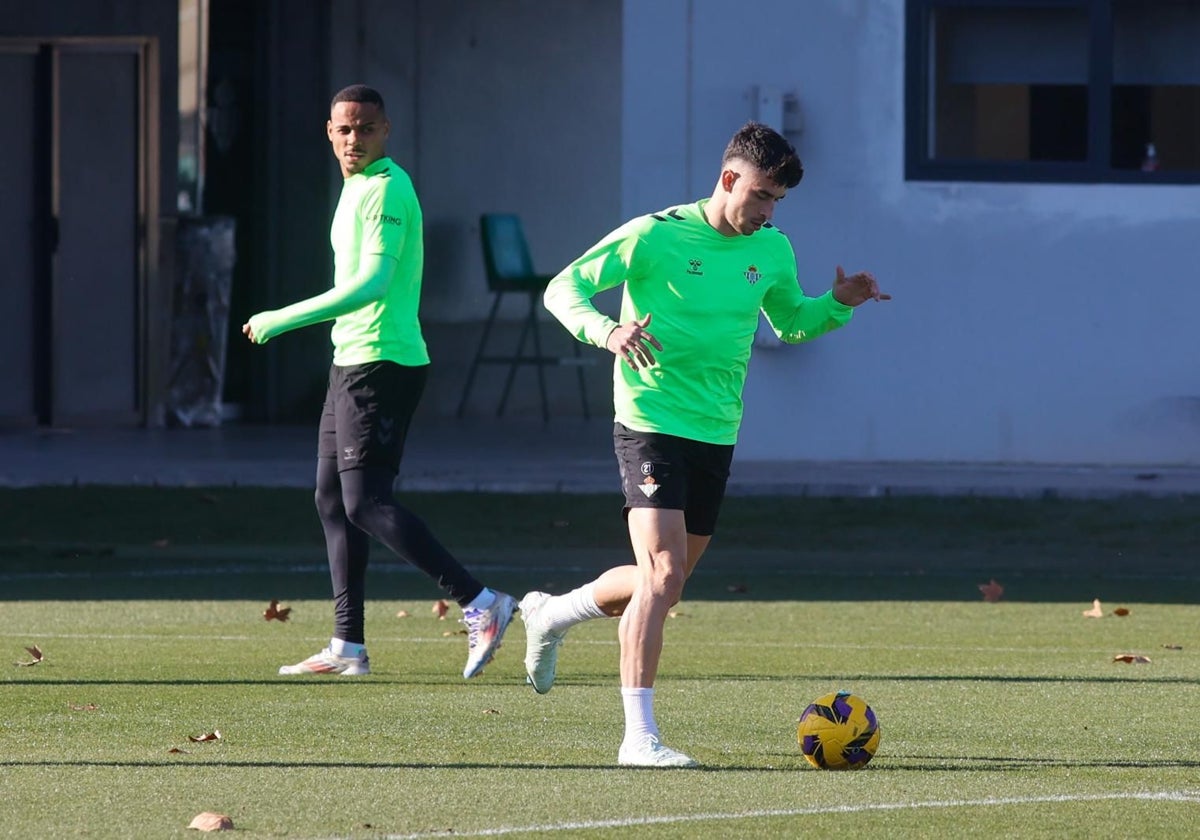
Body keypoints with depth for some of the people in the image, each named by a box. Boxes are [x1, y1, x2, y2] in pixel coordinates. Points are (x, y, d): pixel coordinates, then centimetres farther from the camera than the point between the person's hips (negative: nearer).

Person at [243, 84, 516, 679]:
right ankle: (348, 647, 15)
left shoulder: (387, 189, -14)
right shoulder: (356, 187, 16)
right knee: (333, 499, 11)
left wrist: (282, 320, -23)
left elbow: (372, 283, -24)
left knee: (366, 502, -14)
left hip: (381, 363, -10)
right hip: (352, 362, 10)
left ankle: (480, 605, -17)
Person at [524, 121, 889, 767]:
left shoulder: (772, 250, 7)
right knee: (662, 574, -18)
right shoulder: (656, 236, -10)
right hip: (651, 424, -7)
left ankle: (550, 615, 43)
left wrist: (837, 304, 3)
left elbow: (790, 322, 24)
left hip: (716, 435, 7)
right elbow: (564, 287, -8)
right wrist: (607, 330, -28)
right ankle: (639, 737, -17)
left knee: (663, 585, 15)